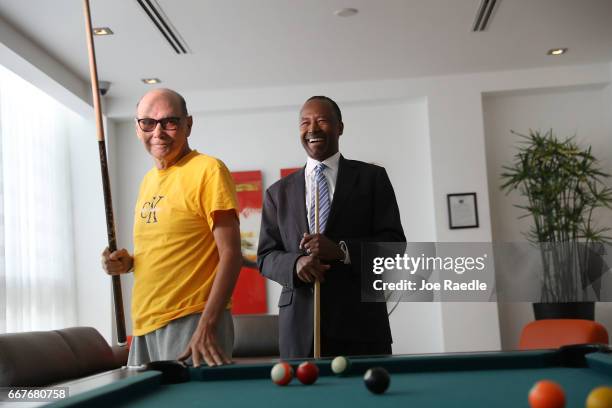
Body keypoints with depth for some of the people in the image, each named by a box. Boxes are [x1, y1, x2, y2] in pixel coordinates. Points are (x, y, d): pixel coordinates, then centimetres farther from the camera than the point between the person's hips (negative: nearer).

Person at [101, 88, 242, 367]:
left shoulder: (207, 170, -9)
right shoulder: (148, 180, 15)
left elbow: (230, 254, -14)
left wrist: (207, 326, -21)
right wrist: (128, 262, 4)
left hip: (191, 322, -7)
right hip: (144, 326, 8)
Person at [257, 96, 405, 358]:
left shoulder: (372, 178, 8)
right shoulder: (279, 192, 14)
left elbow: (394, 243, 0)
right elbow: (265, 256, 11)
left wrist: (340, 250, -15)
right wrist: (295, 263, -10)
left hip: (361, 323, -1)